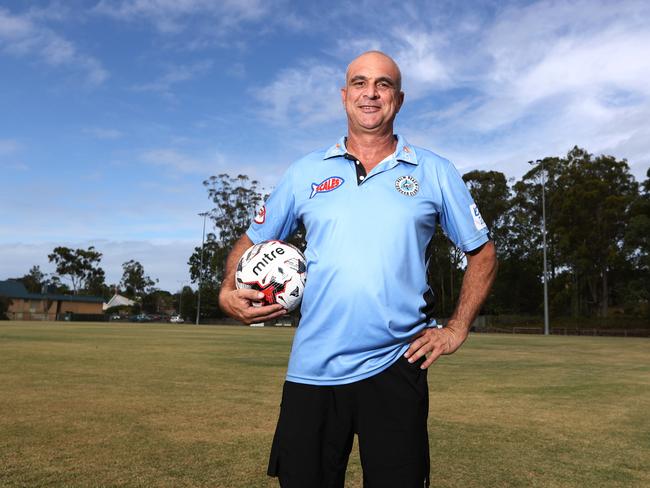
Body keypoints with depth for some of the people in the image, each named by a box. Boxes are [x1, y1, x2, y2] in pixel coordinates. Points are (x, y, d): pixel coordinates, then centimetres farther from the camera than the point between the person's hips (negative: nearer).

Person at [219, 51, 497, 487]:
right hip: (310, 372, 2)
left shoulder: (435, 173, 5)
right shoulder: (304, 173, 8)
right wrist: (229, 292, -5)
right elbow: (251, 243, 15)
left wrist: (457, 330, 3)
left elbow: (482, 252, 12)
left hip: (395, 369, -1)